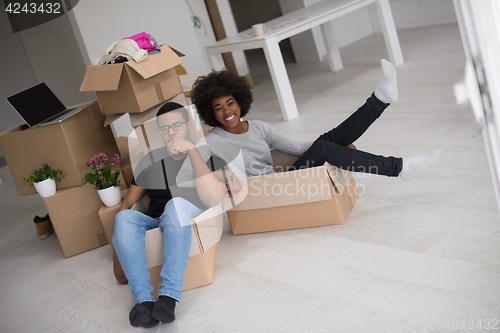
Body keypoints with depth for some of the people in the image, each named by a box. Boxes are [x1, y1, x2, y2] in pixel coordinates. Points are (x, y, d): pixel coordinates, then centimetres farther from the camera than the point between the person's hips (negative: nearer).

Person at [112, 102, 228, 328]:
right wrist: (121, 239, -9)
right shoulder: (150, 161, 11)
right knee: (124, 218, -28)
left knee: (177, 204, -36)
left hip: (191, 230, -3)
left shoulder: (206, 156, -1)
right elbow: (128, 203, 12)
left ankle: (169, 295, -44)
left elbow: (213, 199, -22)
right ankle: (143, 299, -39)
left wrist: (191, 150, -22)